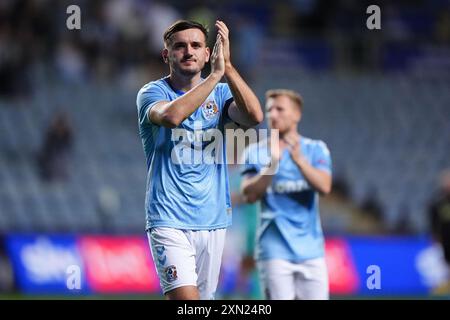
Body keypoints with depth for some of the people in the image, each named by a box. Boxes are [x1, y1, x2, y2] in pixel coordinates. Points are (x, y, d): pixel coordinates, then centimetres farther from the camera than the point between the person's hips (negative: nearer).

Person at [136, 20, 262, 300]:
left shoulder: (221, 93, 9)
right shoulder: (153, 92, -2)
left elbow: (254, 116, -13)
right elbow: (172, 115, -27)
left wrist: (228, 67, -21)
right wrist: (215, 74, -26)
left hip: (213, 221, 4)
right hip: (169, 221, -4)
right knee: (186, 298, -20)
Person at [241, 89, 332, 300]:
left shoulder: (316, 149, 7)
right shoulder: (256, 152, 5)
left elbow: (324, 187, -9)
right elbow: (250, 195, -7)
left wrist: (299, 160, -21)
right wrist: (272, 165, -19)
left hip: (310, 248, 2)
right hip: (275, 249, -2)